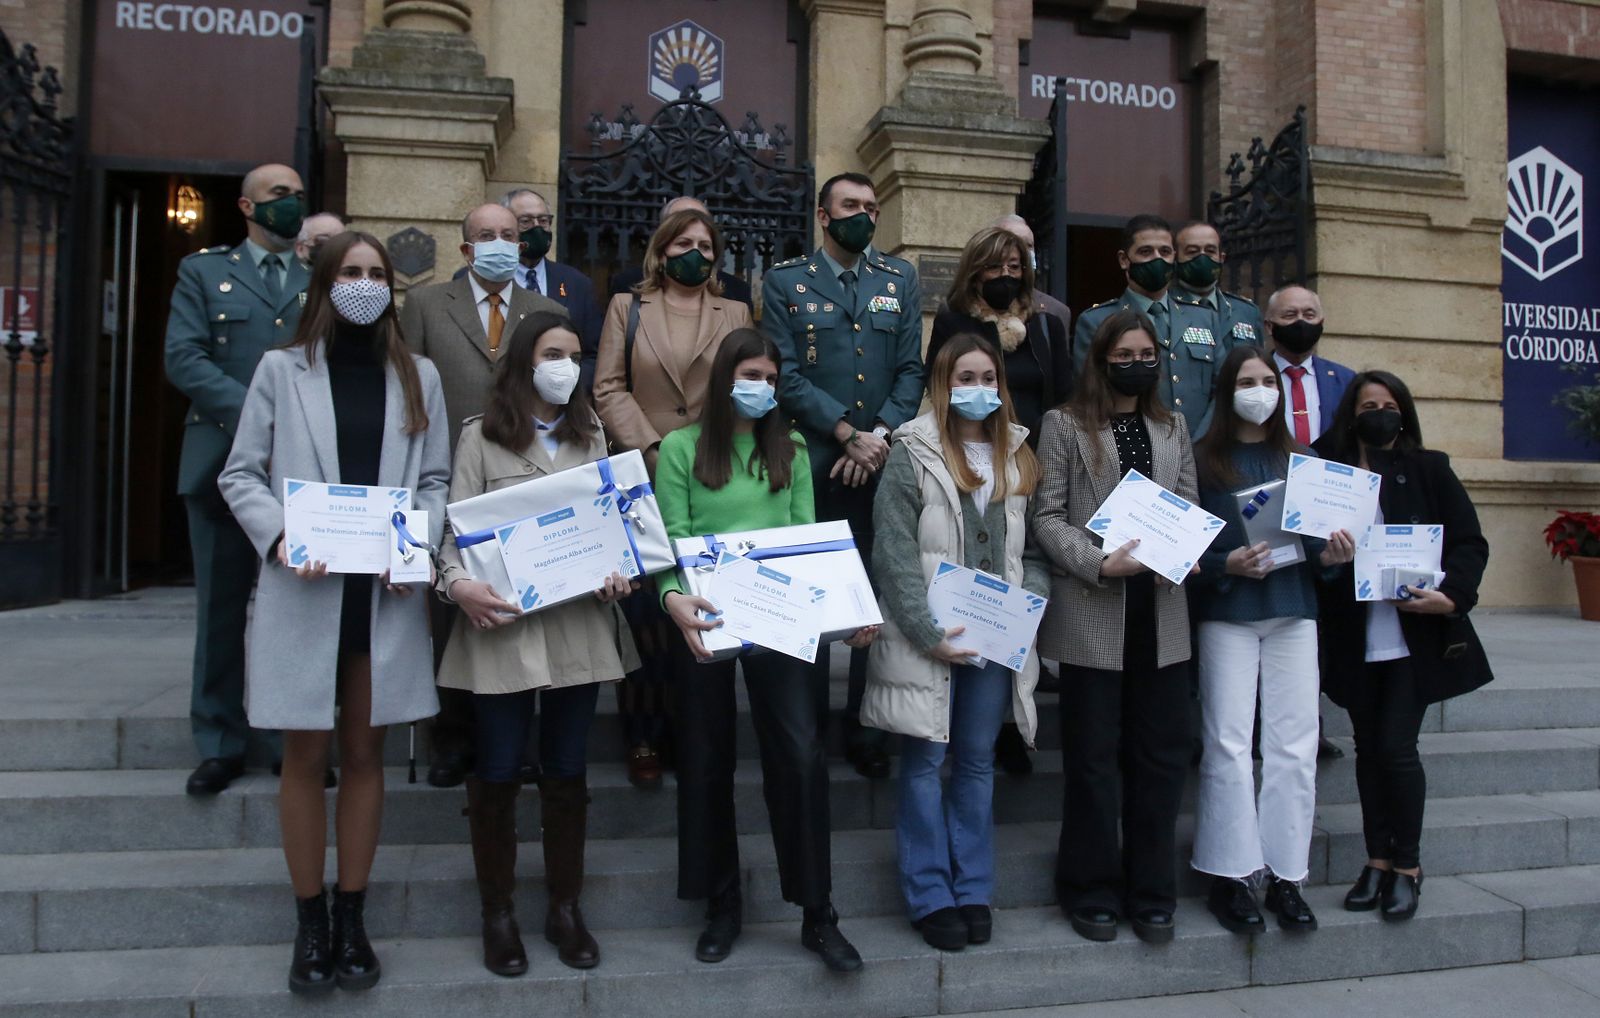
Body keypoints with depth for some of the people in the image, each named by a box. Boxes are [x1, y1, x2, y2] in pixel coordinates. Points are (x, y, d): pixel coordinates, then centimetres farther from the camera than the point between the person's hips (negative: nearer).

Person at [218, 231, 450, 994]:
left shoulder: (418, 376, 9)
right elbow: (240, 474, 2)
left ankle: (352, 919, 22)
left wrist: (418, 544, -11)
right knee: (306, 758, 6)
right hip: (304, 592, -2)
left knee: (364, 755, 10)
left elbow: (436, 480, 7)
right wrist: (277, 537, -15)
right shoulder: (281, 369, 3)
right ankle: (309, 923, 20)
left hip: (386, 593, 2)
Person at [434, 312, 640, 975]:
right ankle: (497, 914, 22)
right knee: (498, 774, 5)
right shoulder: (481, 436, 1)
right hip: (502, 623, -3)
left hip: (579, 622, 3)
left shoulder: (591, 436, 13)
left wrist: (618, 573, -7)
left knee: (567, 772, 11)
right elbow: (456, 526, -3)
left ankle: (564, 909, 25)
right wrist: (458, 583, -22)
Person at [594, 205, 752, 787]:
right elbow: (609, 388, 4)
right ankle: (644, 737, 8)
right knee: (643, 611, 0)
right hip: (641, 478, 0)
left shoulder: (735, 315, 15)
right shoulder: (627, 307, 13)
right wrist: (651, 449, -8)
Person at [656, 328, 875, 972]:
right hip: (707, 621, -1)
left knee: (800, 755, -8)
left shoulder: (790, 450, 13)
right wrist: (672, 594, -23)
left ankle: (818, 915, 5)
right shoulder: (682, 448, 5)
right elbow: (671, 538, -3)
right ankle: (721, 908, 25)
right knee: (707, 763, 8)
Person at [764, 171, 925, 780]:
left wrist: (879, 436, -8)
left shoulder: (900, 280, 15)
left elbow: (912, 369, 7)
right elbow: (786, 376, -3)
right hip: (811, 468, -2)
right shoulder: (785, 282, 6)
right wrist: (847, 435, -12)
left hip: (883, 467, 2)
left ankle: (864, 728, 17)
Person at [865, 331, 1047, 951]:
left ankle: (973, 890, 23)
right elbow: (895, 553, -10)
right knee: (925, 763, 3)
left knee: (978, 762, 12)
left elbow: (1033, 545, 13)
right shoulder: (912, 453, -4)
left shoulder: (1017, 456, 12)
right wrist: (930, 634, -16)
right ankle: (930, 896, 14)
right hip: (926, 640, -4)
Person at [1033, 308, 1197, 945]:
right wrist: (1101, 564, -16)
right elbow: (1047, 517, -3)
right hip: (1092, 614, -4)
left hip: (1162, 614, 4)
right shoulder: (1065, 426, 3)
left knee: (1161, 757, 8)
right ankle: (1093, 892, 19)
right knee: (1093, 759, 5)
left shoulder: (1173, 428, 16)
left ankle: (1152, 894, 22)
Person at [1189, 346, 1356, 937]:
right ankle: (1230, 875, 8)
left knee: (1294, 745, 2)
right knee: (1229, 744, -3)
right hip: (1226, 614, -3)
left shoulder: (1301, 461, 14)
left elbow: (1316, 535, 15)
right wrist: (1226, 565, -18)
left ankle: (1286, 876, 13)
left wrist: (1330, 554, -6)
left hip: (1294, 610, 4)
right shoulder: (1203, 460, 2)